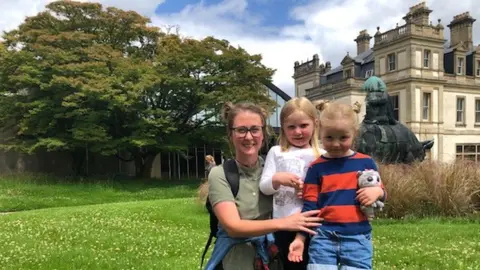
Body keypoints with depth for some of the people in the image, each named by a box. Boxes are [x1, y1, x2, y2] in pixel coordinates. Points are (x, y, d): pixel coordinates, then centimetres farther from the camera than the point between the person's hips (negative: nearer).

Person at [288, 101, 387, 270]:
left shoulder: (366, 163, 3)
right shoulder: (317, 167, 1)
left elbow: (379, 191, 15)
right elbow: (309, 205, 3)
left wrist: (377, 191, -10)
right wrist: (300, 238, -2)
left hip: (358, 239, 1)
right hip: (324, 238, 0)